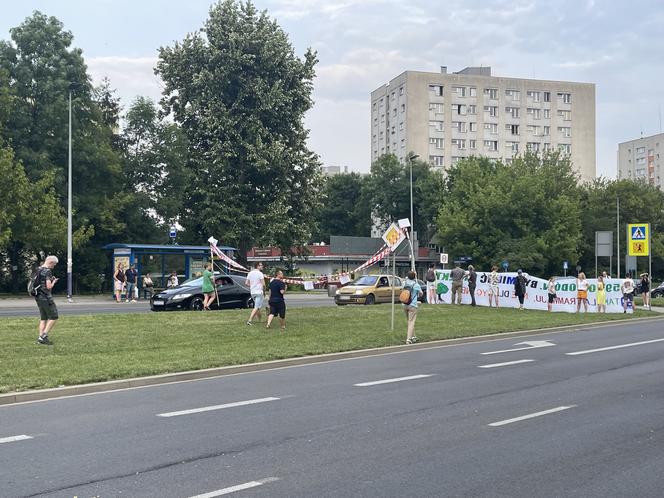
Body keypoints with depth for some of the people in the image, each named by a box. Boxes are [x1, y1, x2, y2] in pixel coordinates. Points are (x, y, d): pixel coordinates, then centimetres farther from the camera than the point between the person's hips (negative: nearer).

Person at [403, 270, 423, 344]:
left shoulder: (405, 283, 0)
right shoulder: (416, 285, -10)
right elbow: (421, 294, 8)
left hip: (405, 305, 5)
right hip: (412, 305, -5)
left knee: (410, 321, 19)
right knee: (411, 322, -5)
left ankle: (413, 337, 27)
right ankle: (408, 339, -12)